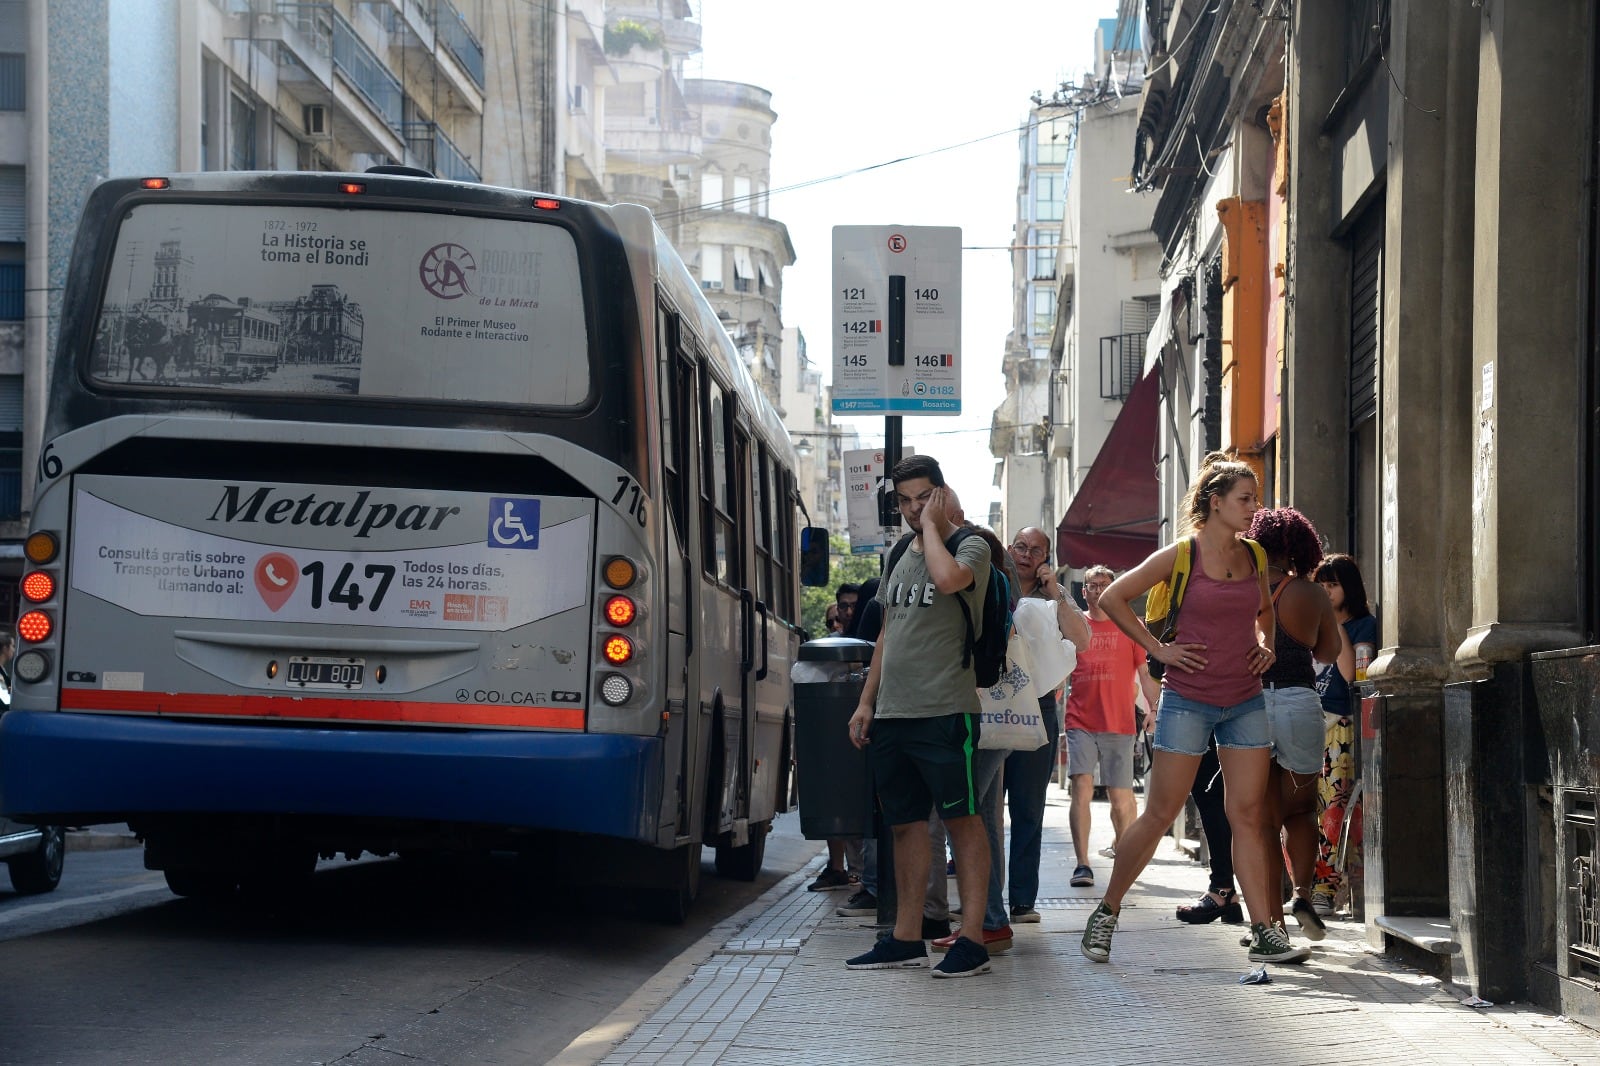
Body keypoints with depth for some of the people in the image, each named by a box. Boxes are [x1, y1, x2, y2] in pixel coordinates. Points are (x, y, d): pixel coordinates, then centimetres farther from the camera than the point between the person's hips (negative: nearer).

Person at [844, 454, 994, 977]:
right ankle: (906, 939, 15)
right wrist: (866, 702, 18)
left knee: (962, 819, -5)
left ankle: (971, 939, -5)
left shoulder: (970, 547, -4)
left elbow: (948, 579, -28)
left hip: (943, 712, -7)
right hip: (892, 714, 7)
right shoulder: (900, 557, 18)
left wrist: (931, 524, -13)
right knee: (906, 823, 10)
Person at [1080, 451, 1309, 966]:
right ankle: (1106, 913, 11)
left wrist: (1265, 644, 10)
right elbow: (1113, 598, -2)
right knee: (1158, 814, -1)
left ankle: (1265, 933, 1)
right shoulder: (1182, 555, -7)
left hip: (1245, 701, 4)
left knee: (1249, 816, 1)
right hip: (1188, 700, -4)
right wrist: (1157, 648, -5)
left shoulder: (1254, 556, 8)